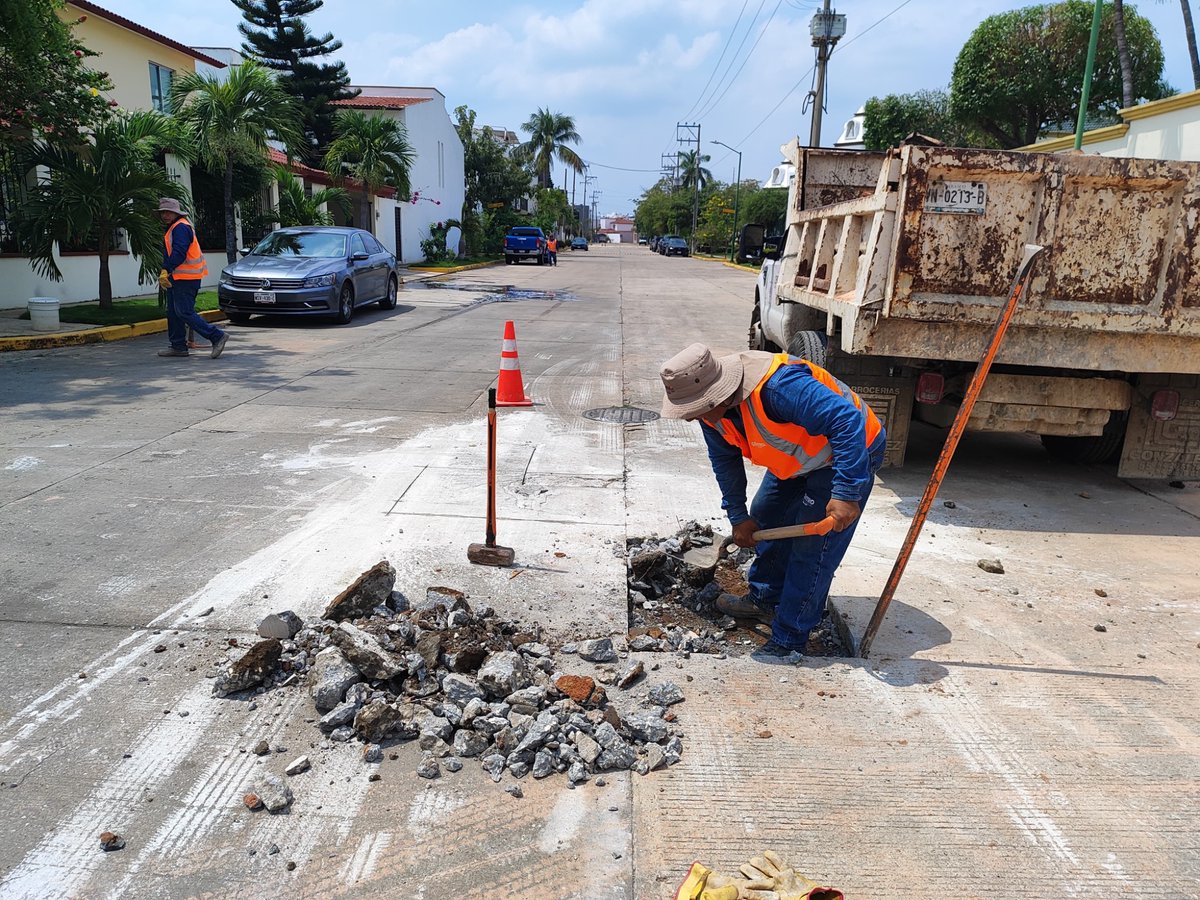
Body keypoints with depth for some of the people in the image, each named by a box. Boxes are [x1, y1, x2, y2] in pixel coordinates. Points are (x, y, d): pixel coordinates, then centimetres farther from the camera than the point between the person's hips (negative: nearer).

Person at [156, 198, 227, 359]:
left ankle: (217, 336, -14)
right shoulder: (173, 228, 21)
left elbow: (179, 253, -24)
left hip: (185, 278, -11)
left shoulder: (181, 227, -13)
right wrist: (165, 272, 18)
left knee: (184, 312, -13)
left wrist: (166, 271, -28)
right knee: (173, 313, 12)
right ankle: (178, 346, 18)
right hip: (177, 277, 11)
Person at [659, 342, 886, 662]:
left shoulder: (778, 387, -41)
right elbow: (724, 459, 5)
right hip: (797, 459, 9)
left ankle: (789, 640, 2)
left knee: (811, 548, -10)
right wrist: (738, 516, 6)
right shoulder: (711, 409, -11)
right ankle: (765, 599, 37)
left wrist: (846, 494, -42)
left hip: (851, 454, -9)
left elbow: (848, 422, -41)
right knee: (765, 516, 18)